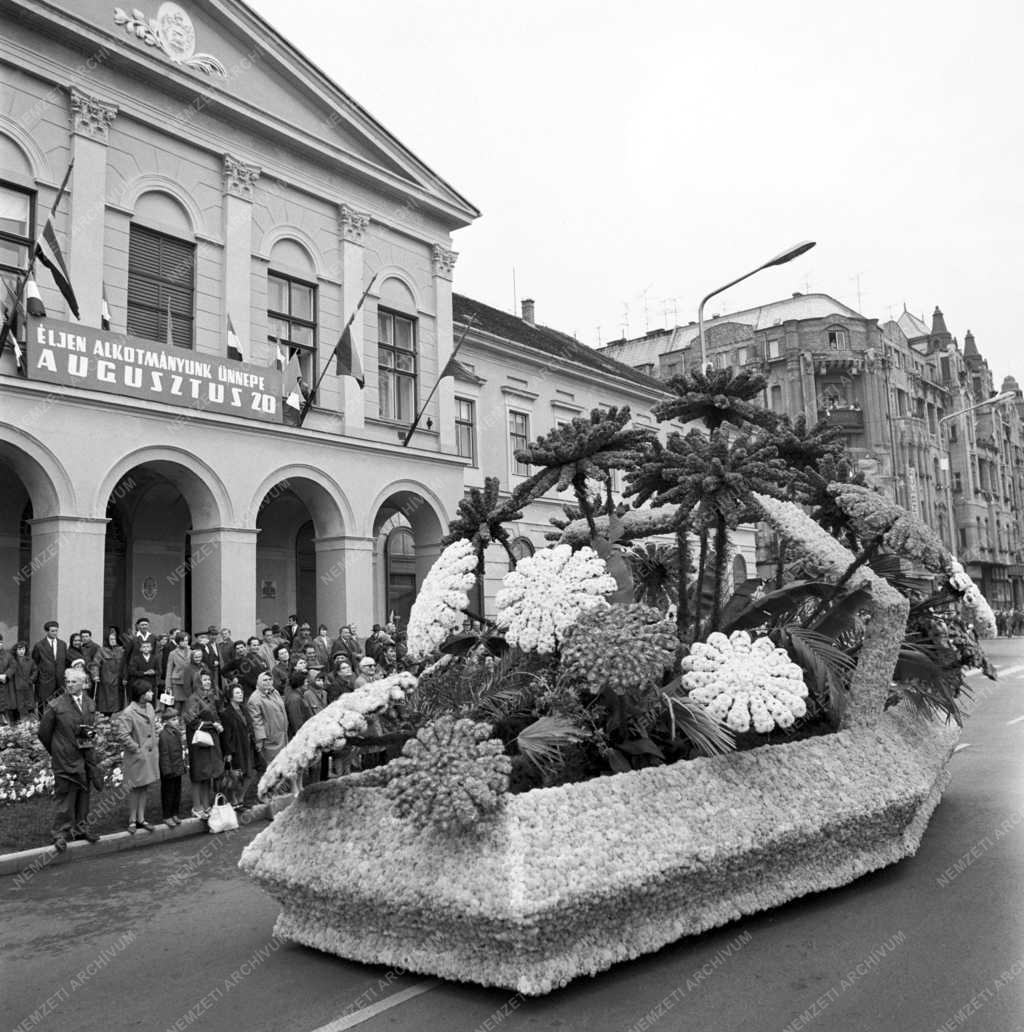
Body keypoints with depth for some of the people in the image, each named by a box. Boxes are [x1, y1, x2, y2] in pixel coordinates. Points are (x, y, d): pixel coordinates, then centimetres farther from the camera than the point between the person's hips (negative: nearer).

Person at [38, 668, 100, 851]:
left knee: (84, 794, 13)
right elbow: (44, 732, -1)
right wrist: (55, 751, 5)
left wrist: (91, 733, 2)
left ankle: (81, 827, 26)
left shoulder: (89, 704, 7)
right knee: (65, 795, -3)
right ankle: (61, 833, 6)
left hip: (85, 757, 5)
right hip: (65, 759, -5)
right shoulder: (55, 706, -9)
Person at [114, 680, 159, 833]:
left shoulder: (149, 708, 4)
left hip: (150, 755, 7)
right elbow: (122, 735, -23)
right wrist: (137, 749, -16)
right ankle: (132, 820, 20)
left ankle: (141, 818, 26)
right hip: (137, 757, -7)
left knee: (145, 788, 15)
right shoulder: (128, 713, -20)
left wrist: (154, 746, 11)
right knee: (135, 789, 6)